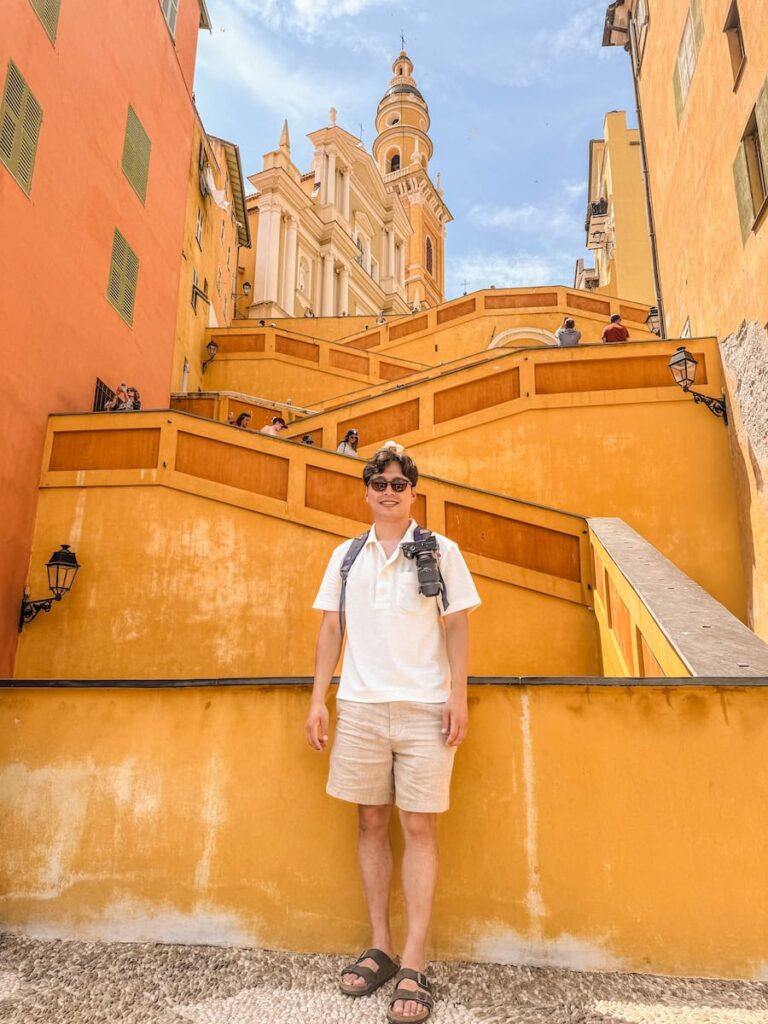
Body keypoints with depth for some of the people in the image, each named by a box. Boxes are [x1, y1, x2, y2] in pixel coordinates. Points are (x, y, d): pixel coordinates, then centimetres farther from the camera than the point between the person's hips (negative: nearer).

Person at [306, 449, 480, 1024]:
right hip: (360, 706, 3)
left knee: (419, 827, 0)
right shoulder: (347, 555, 10)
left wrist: (458, 697, -8)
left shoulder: (440, 552, 2)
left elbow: (457, 628, 1)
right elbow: (331, 628, 11)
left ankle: (414, 965, 9)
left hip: (423, 707, -3)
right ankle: (380, 948, 24)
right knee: (371, 823, 10)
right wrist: (318, 699, 5)